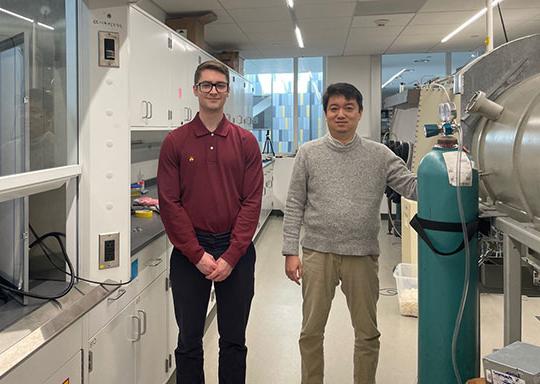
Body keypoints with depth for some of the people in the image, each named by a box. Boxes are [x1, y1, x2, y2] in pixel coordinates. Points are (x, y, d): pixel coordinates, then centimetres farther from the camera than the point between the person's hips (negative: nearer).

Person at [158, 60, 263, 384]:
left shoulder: (246, 142, 2)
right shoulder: (175, 142, 1)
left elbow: (252, 202, -2)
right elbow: (170, 203, -4)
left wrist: (230, 257, -10)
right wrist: (198, 255, -10)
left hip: (236, 252, 1)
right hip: (189, 253, 0)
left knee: (234, 341, 12)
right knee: (189, 341, 11)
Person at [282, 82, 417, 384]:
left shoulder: (379, 155, 2)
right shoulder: (309, 153, 2)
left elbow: (413, 187, -5)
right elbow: (295, 206, 2)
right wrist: (291, 251, -3)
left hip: (362, 255, 0)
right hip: (317, 253, 0)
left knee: (368, 334, 12)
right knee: (311, 331, 11)